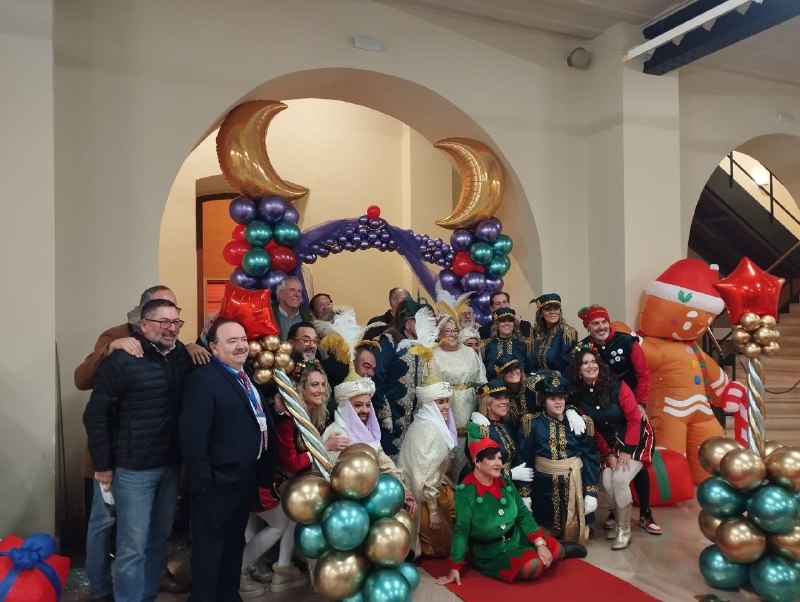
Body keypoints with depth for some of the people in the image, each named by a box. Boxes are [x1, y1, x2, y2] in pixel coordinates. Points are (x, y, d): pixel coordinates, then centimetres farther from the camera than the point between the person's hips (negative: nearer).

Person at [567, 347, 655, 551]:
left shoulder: (617, 385, -20)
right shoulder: (578, 396, -8)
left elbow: (634, 418, -18)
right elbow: (593, 430, -1)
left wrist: (627, 451, -18)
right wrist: (608, 454, -6)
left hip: (637, 440, -4)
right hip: (612, 444, 4)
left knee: (620, 478, -21)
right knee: (608, 483, -11)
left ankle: (625, 530, -1)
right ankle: (620, 522, 17)